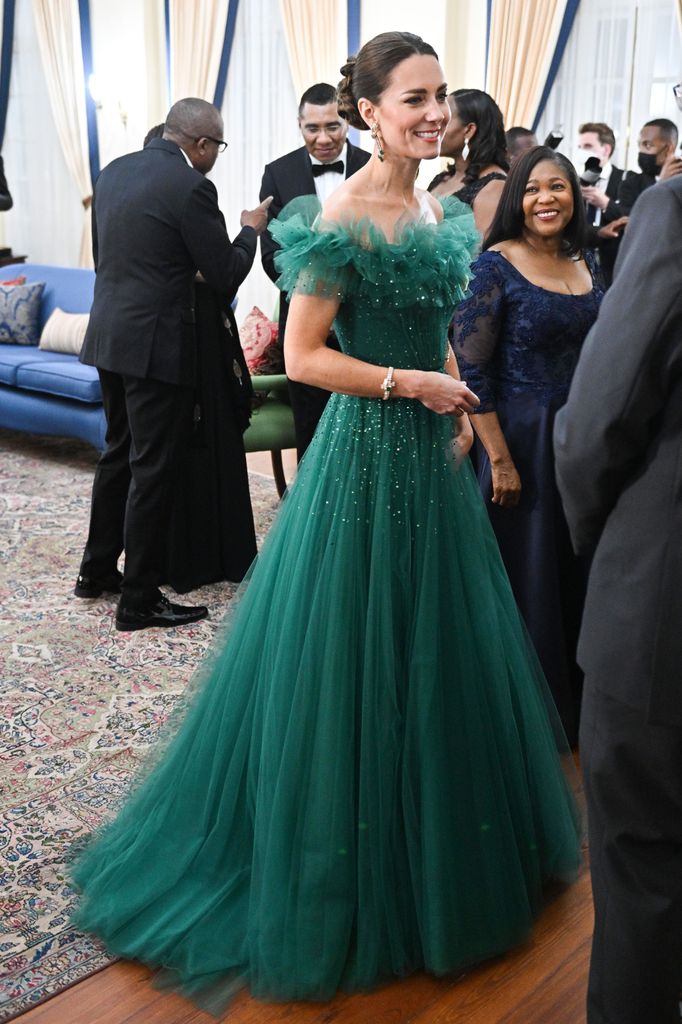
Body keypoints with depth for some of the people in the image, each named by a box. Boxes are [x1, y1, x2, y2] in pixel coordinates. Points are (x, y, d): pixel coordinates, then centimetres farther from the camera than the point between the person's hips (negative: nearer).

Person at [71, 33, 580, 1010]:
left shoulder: (437, 212, 10)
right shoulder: (341, 216, -15)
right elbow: (304, 355, -17)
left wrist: (457, 409, 5)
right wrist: (413, 385, -17)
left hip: (434, 454, 9)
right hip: (367, 451, -8)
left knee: (436, 648, 18)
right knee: (354, 648, 3)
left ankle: (433, 852, 40)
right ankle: (341, 881, 25)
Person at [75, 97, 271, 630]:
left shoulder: (114, 171, 9)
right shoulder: (190, 187, -15)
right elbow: (227, 274, -10)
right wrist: (251, 230, 8)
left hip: (108, 336, 8)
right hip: (153, 344, -8)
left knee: (119, 453, 20)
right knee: (152, 468, -1)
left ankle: (97, 570, 32)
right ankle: (139, 599, 7)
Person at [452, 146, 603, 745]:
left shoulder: (585, 263, 7)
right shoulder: (497, 264, -12)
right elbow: (471, 368, -15)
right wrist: (499, 459, -17)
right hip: (523, 440, -6)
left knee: (576, 573, 15)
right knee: (525, 576, 5)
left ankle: (570, 703, 35)